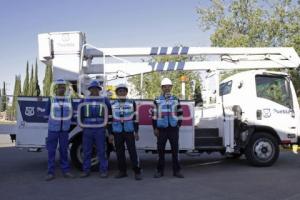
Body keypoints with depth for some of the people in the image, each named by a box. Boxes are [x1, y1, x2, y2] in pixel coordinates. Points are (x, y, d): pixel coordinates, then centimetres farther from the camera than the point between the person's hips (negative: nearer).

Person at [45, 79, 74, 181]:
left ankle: (65, 171, 14)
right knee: (51, 151, 1)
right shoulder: (51, 100, -1)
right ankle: (50, 172, 7)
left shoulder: (69, 99, 5)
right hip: (53, 129, -2)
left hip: (65, 129, 2)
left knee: (64, 150, 7)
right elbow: (47, 112, 5)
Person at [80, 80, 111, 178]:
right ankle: (86, 170, 15)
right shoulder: (84, 100, 11)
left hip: (100, 130, -1)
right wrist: (82, 124, 9)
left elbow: (110, 112, 12)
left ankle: (103, 170, 8)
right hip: (87, 130, 2)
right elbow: (80, 114, 18)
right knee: (86, 151, 6)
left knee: (101, 151, 0)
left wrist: (105, 122, 5)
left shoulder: (104, 100, 7)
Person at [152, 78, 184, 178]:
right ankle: (160, 171, 14)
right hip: (161, 128, -1)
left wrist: (178, 125, 4)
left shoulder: (176, 100, 9)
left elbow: (179, 114, 11)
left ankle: (176, 170, 12)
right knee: (160, 149, 4)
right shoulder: (157, 100, 4)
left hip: (173, 128, 1)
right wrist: (155, 128, -1)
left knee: (175, 149, 3)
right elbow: (154, 115, 3)